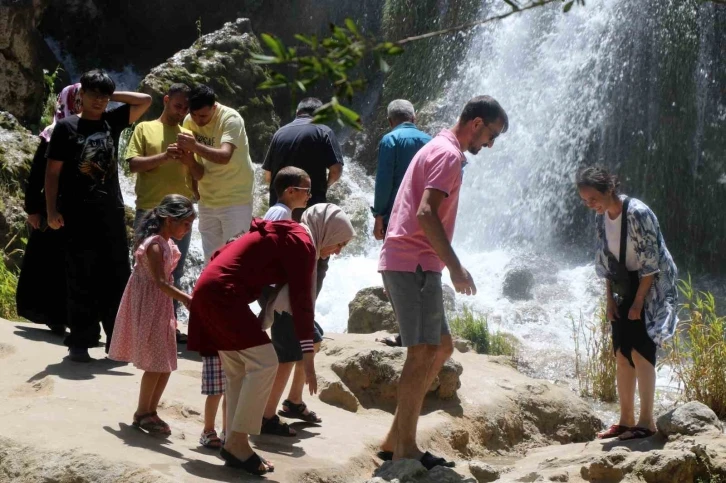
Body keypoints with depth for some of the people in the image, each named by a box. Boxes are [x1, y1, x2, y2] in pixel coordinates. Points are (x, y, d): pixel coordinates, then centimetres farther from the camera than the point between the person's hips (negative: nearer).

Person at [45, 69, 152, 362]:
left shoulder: (112, 122, 10)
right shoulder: (66, 127, 0)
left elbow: (145, 101, 10)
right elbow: (53, 172, -2)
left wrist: (112, 96, 5)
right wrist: (52, 210, -9)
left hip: (112, 212, 4)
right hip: (79, 215, -4)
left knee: (116, 278, 5)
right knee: (81, 281, -1)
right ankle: (80, 343, 4)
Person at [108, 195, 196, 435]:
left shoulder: (167, 243, 7)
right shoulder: (154, 245, -22)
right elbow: (160, 282, -30)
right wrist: (184, 298, -40)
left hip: (162, 307, 9)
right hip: (148, 306, -9)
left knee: (165, 364, 11)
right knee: (156, 363, -4)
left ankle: (149, 411, 21)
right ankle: (143, 413, 9)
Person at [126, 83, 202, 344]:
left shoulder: (187, 135, 15)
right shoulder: (145, 129, 5)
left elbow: (200, 175, 12)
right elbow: (133, 164, -6)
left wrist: (190, 161, -10)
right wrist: (163, 156, -20)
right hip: (149, 211, -4)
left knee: (175, 272, 8)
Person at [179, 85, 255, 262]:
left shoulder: (231, 119, -20)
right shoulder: (189, 121, -2)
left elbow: (225, 156, -34)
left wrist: (195, 146, -47)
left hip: (235, 199, -6)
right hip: (206, 200, 6)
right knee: (211, 258, 12)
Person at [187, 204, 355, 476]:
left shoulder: (287, 236, 22)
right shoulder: (302, 243, -7)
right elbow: (301, 301, -11)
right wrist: (308, 356, -11)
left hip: (210, 292, 10)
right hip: (222, 293, -10)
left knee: (240, 371, 12)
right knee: (264, 362, -10)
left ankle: (234, 445, 11)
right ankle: (237, 442, -9)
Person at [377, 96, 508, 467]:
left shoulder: (438, 150, 22)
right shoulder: (448, 154, -10)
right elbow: (426, 213, -23)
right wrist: (456, 267, -23)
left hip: (404, 262, 10)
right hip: (415, 264, -10)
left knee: (440, 348, 13)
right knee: (423, 353, -8)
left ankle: (395, 439, 13)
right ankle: (404, 449, -5)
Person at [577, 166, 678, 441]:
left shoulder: (638, 214, -21)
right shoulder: (601, 219, 2)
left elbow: (650, 262, -19)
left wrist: (639, 301, -18)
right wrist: (609, 300, 4)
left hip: (652, 287, -7)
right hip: (625, 289, 8)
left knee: (639, 351, -14)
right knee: (621, 354, 5)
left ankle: (647, 421, -10)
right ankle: (626, 420, 12)